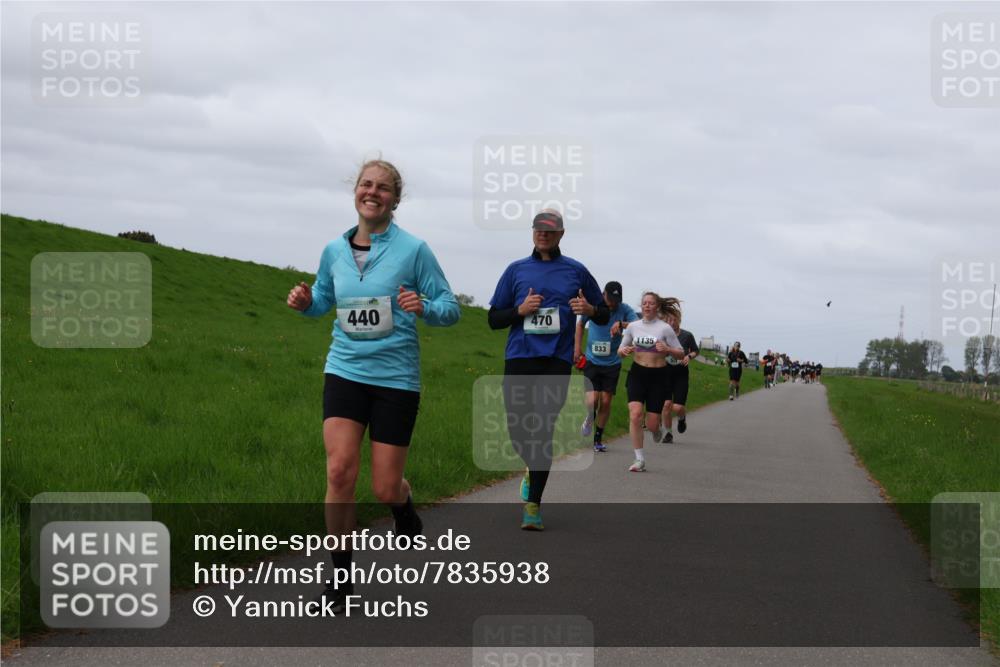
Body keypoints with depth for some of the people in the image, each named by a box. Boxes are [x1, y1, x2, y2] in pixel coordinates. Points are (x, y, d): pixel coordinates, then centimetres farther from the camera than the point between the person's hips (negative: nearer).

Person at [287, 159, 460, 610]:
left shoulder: (413, 249, -6)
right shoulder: (334, 251, 5)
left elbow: (450, 308, -3)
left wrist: (423, 308, -24)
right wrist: (305, 302, -2)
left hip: (396, 376, -2)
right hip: (345, 370, 2)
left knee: (384, 488, 0)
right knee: (340, 470, -14)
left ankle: (404, 506, 40)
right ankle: (341, 576, 0)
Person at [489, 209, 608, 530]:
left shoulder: (576, 271, 11)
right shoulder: (516, 270, 13)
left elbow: (604, 314, 16)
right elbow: (494, 318, 12)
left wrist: (590, 309, -7)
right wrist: (521, 310, -7)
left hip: (556, 361, -2)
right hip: (519, 358, 2)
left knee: (543, 431, -10)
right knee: (517, 430, 1)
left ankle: (533, 505, -2)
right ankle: (533, 470, 35)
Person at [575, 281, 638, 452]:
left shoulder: (625, 310, -8)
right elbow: (580, 324, 13)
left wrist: (622, 324, -39)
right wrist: (577, 348, 8)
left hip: (612, 363, 1)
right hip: (592, 361, -1)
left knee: (606, 402, 3)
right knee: (592, 400, -13)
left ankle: (598, 438, 20)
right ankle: (589, 419, 22)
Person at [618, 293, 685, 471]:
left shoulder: (665, 328, -4)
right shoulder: (633, 326, 4)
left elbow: (681, 354, -1)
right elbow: (620, 350, 13)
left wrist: (667, 349, -20)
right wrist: (624, 351, -10)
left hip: (658, 376, -2)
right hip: (637, 373, 2)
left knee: (652, 424, -3)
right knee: (635, 414, -19)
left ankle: (658, 430, 37)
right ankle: (639, 459, -10)